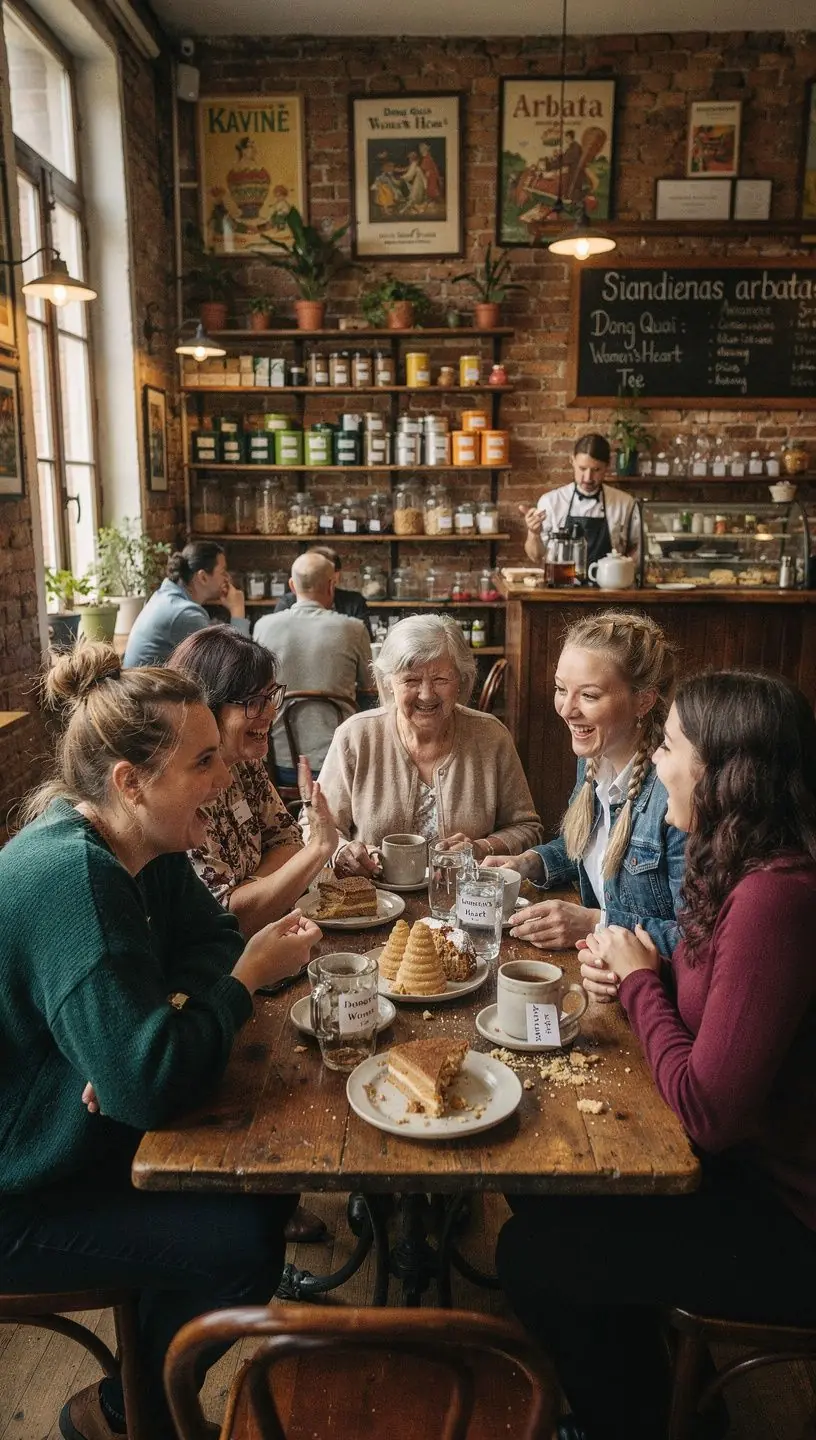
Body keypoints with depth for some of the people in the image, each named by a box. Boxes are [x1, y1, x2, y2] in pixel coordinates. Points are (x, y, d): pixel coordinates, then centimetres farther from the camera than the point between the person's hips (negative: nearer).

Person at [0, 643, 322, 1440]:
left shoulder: (144, 849, -5)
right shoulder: (70, 877, -34)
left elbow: (212, 940, 2)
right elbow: (150, 1084, -38)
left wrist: (164, 1015, -19)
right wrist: (252, 975, -24)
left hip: (90, 1133, 9)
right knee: (242, 1243, -13)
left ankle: (150, 1376, 29)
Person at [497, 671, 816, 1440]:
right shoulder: (753, 870, 0)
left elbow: (707, 1111, -29)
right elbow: (711, 997, 11)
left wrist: (641, 980, -15)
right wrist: (637, 973, -7)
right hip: (753, 1157, 9)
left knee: (533, 1251, 0)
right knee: (548, 1192, 15)